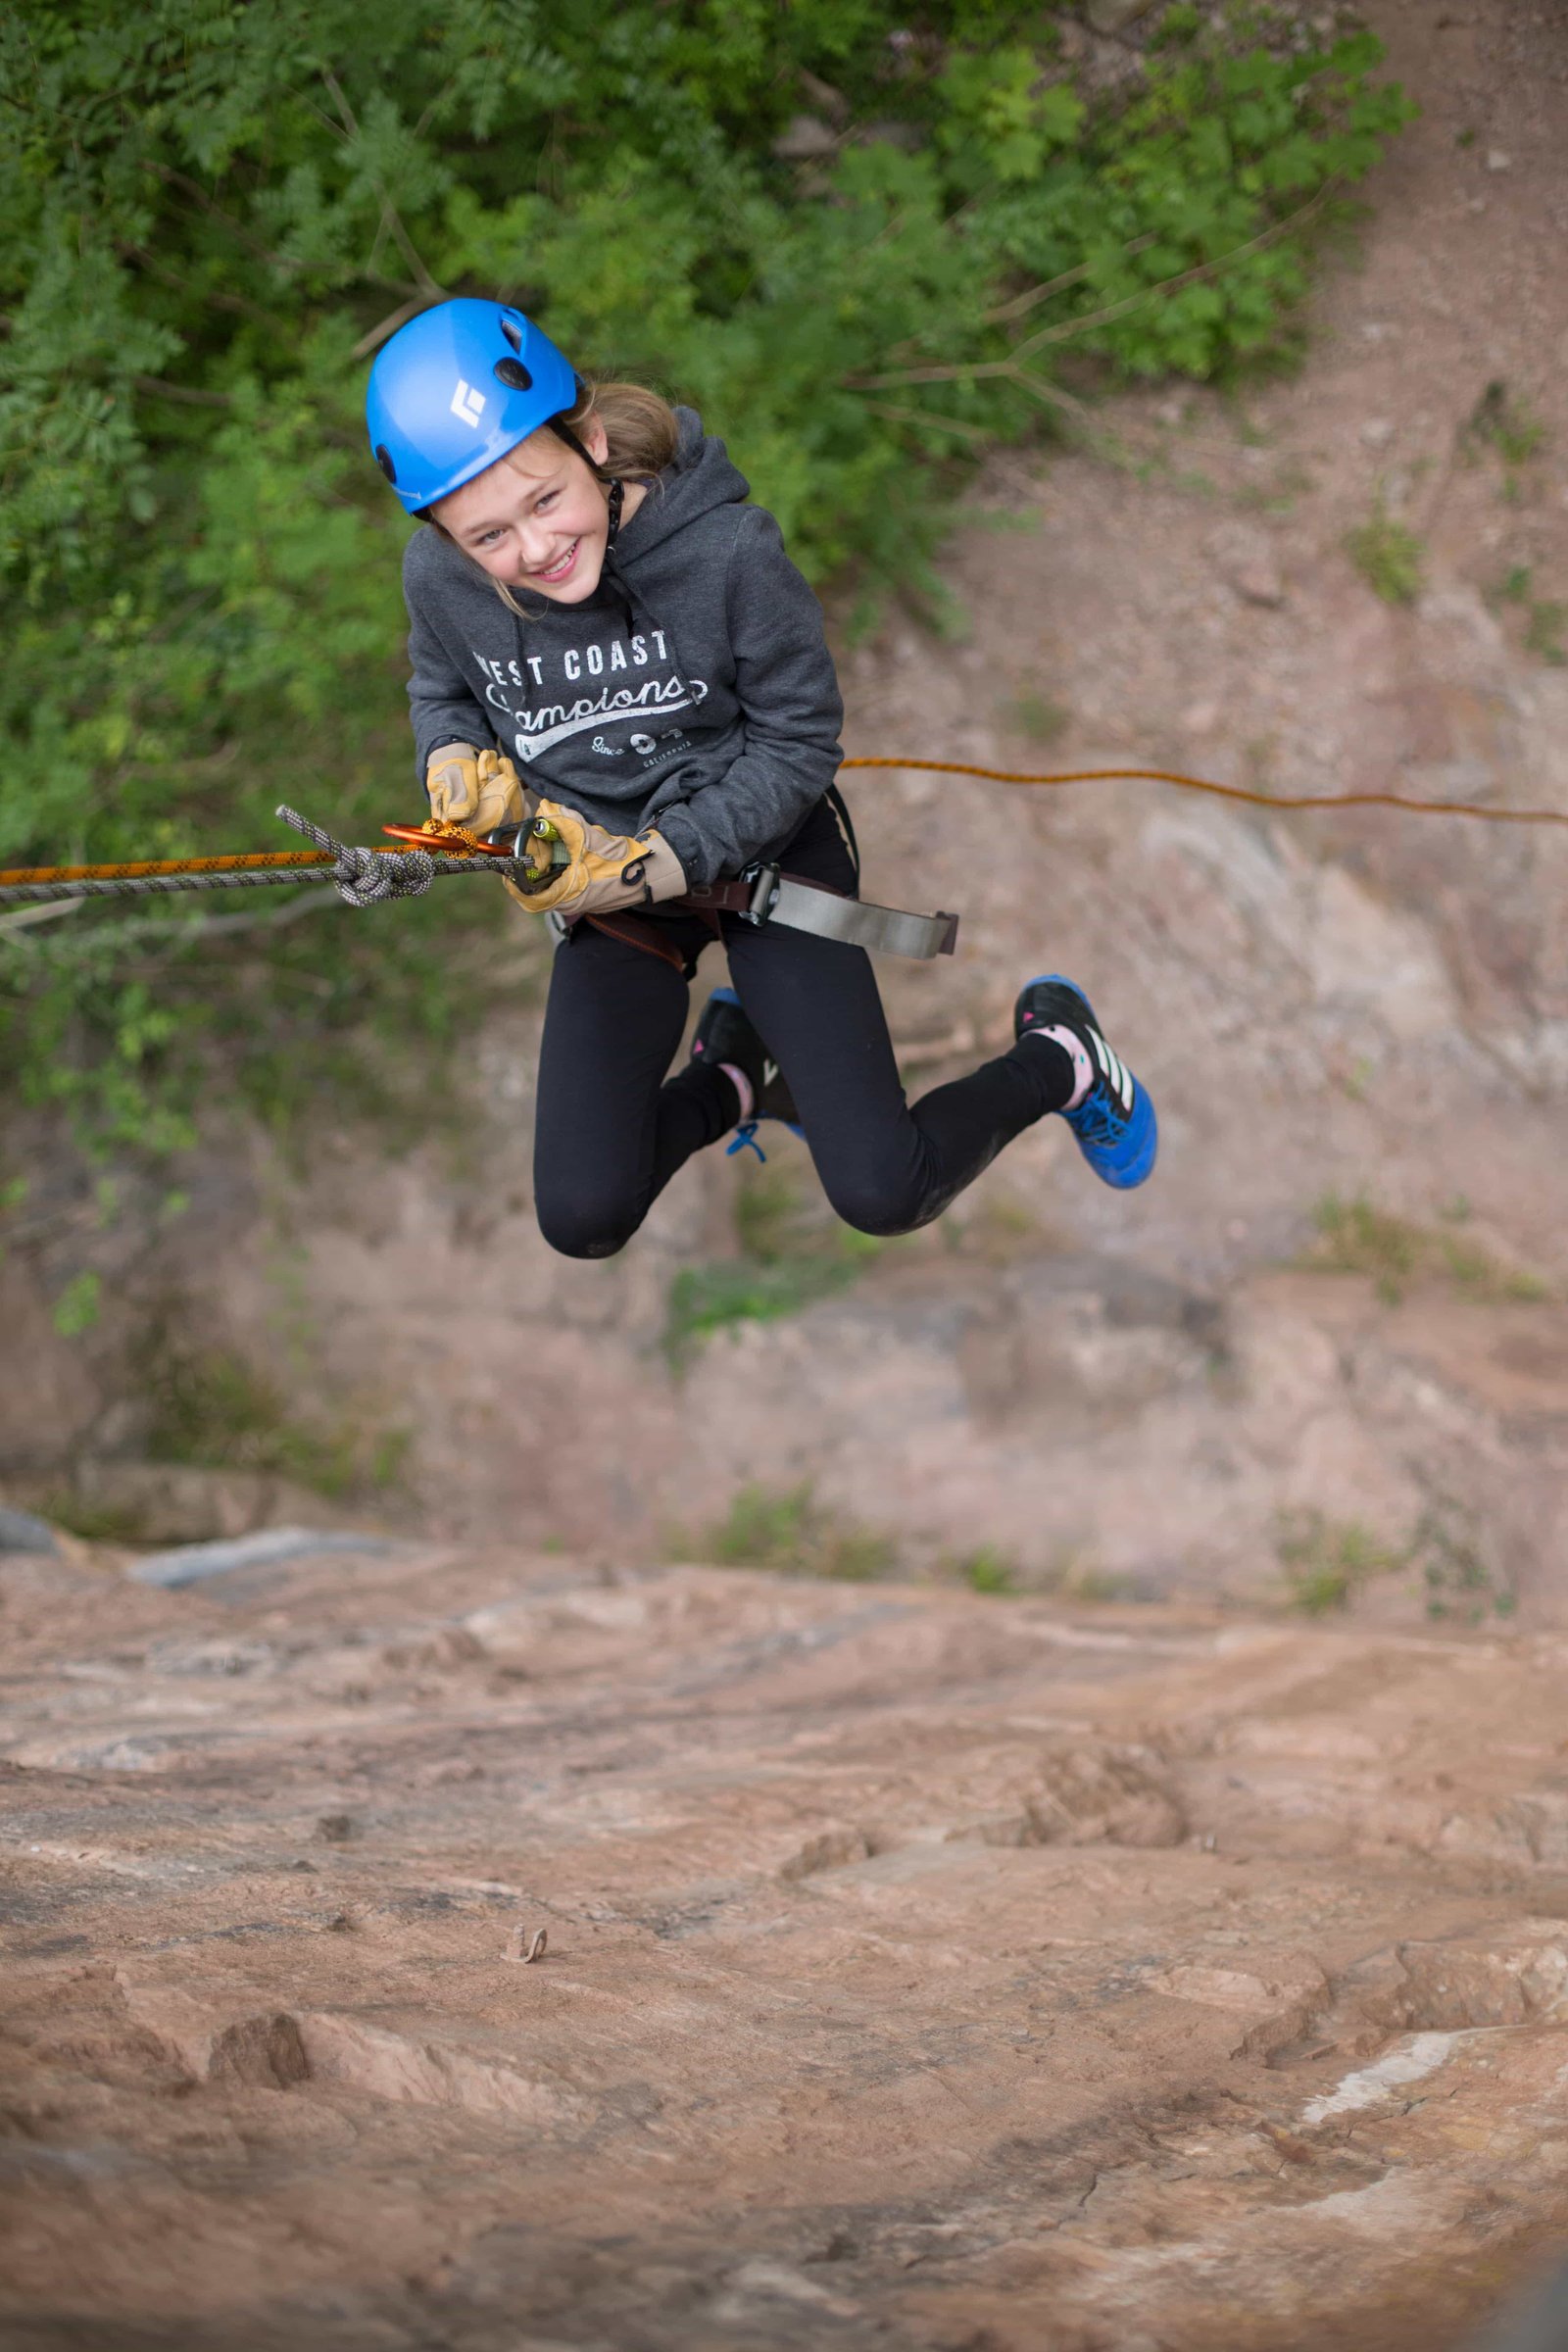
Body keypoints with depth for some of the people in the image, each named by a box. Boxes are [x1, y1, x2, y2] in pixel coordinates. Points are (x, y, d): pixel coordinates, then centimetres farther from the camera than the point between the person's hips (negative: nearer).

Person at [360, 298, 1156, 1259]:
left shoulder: (728, 550, -29)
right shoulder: (440, 581, -18)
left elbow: (799, 741, -16)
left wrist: (662, 860, -27)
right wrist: (456, 763, -17)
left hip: (768, 842, -3)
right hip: (606, 870, 3)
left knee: (881, 1194, -11)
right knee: (582, 1220, -6)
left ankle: (1057, 1055, 21)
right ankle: (734, 1081, 27)